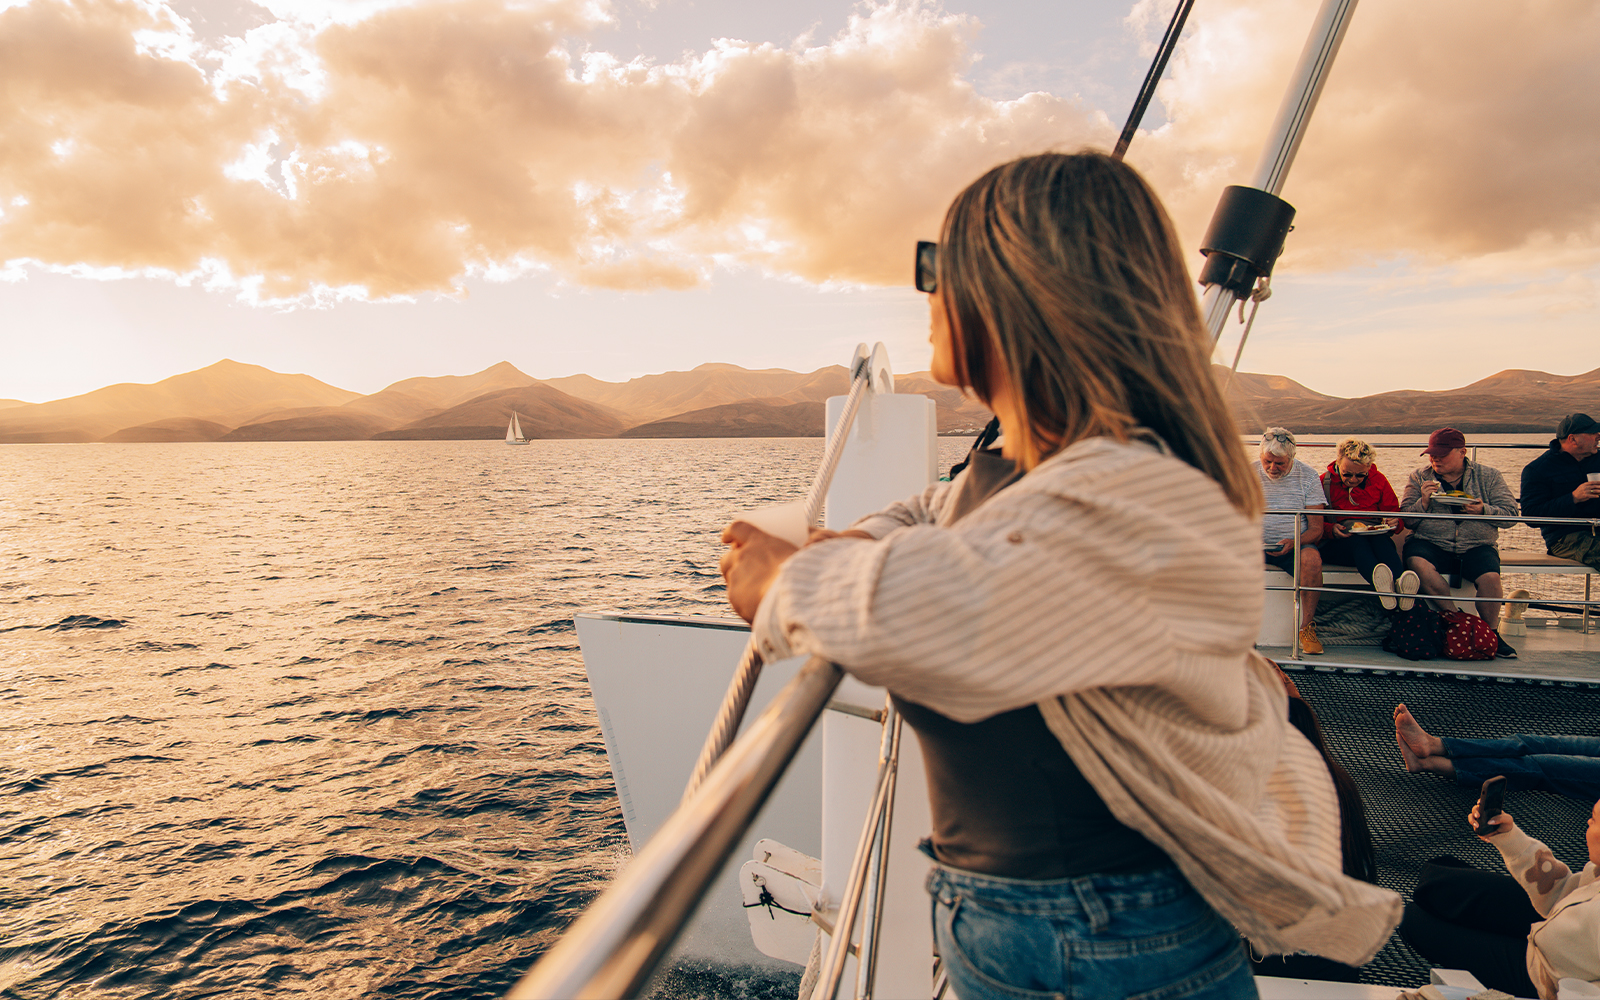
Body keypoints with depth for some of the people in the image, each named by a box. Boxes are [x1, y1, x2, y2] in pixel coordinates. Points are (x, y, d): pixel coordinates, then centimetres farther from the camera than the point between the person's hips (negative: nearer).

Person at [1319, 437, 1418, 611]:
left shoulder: (1379, 480, 12)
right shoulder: (1325, 482, 4)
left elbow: (1395, 513, 15)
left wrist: (1395, 523, -10)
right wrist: (1331, 530, -22)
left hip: (1375, 539, 2)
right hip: (1336, 546, -2)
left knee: (1381, 539, -36)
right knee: (1356, 541, -39)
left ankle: (1400, 583, -65)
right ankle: (1379, 583, -71)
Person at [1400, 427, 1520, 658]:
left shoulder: (1489, 476, 11)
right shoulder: (1420, 478, 13)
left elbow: (1511, 514, 4)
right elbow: (1405, 518, 7)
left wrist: (1484, 510, -14)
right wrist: (1424, 503, -11)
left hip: (1477, 546, 0)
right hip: (1431, 544, 0)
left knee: (1490, 577, -31)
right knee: (1417, 563, -35)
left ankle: (1491, 632, -5)